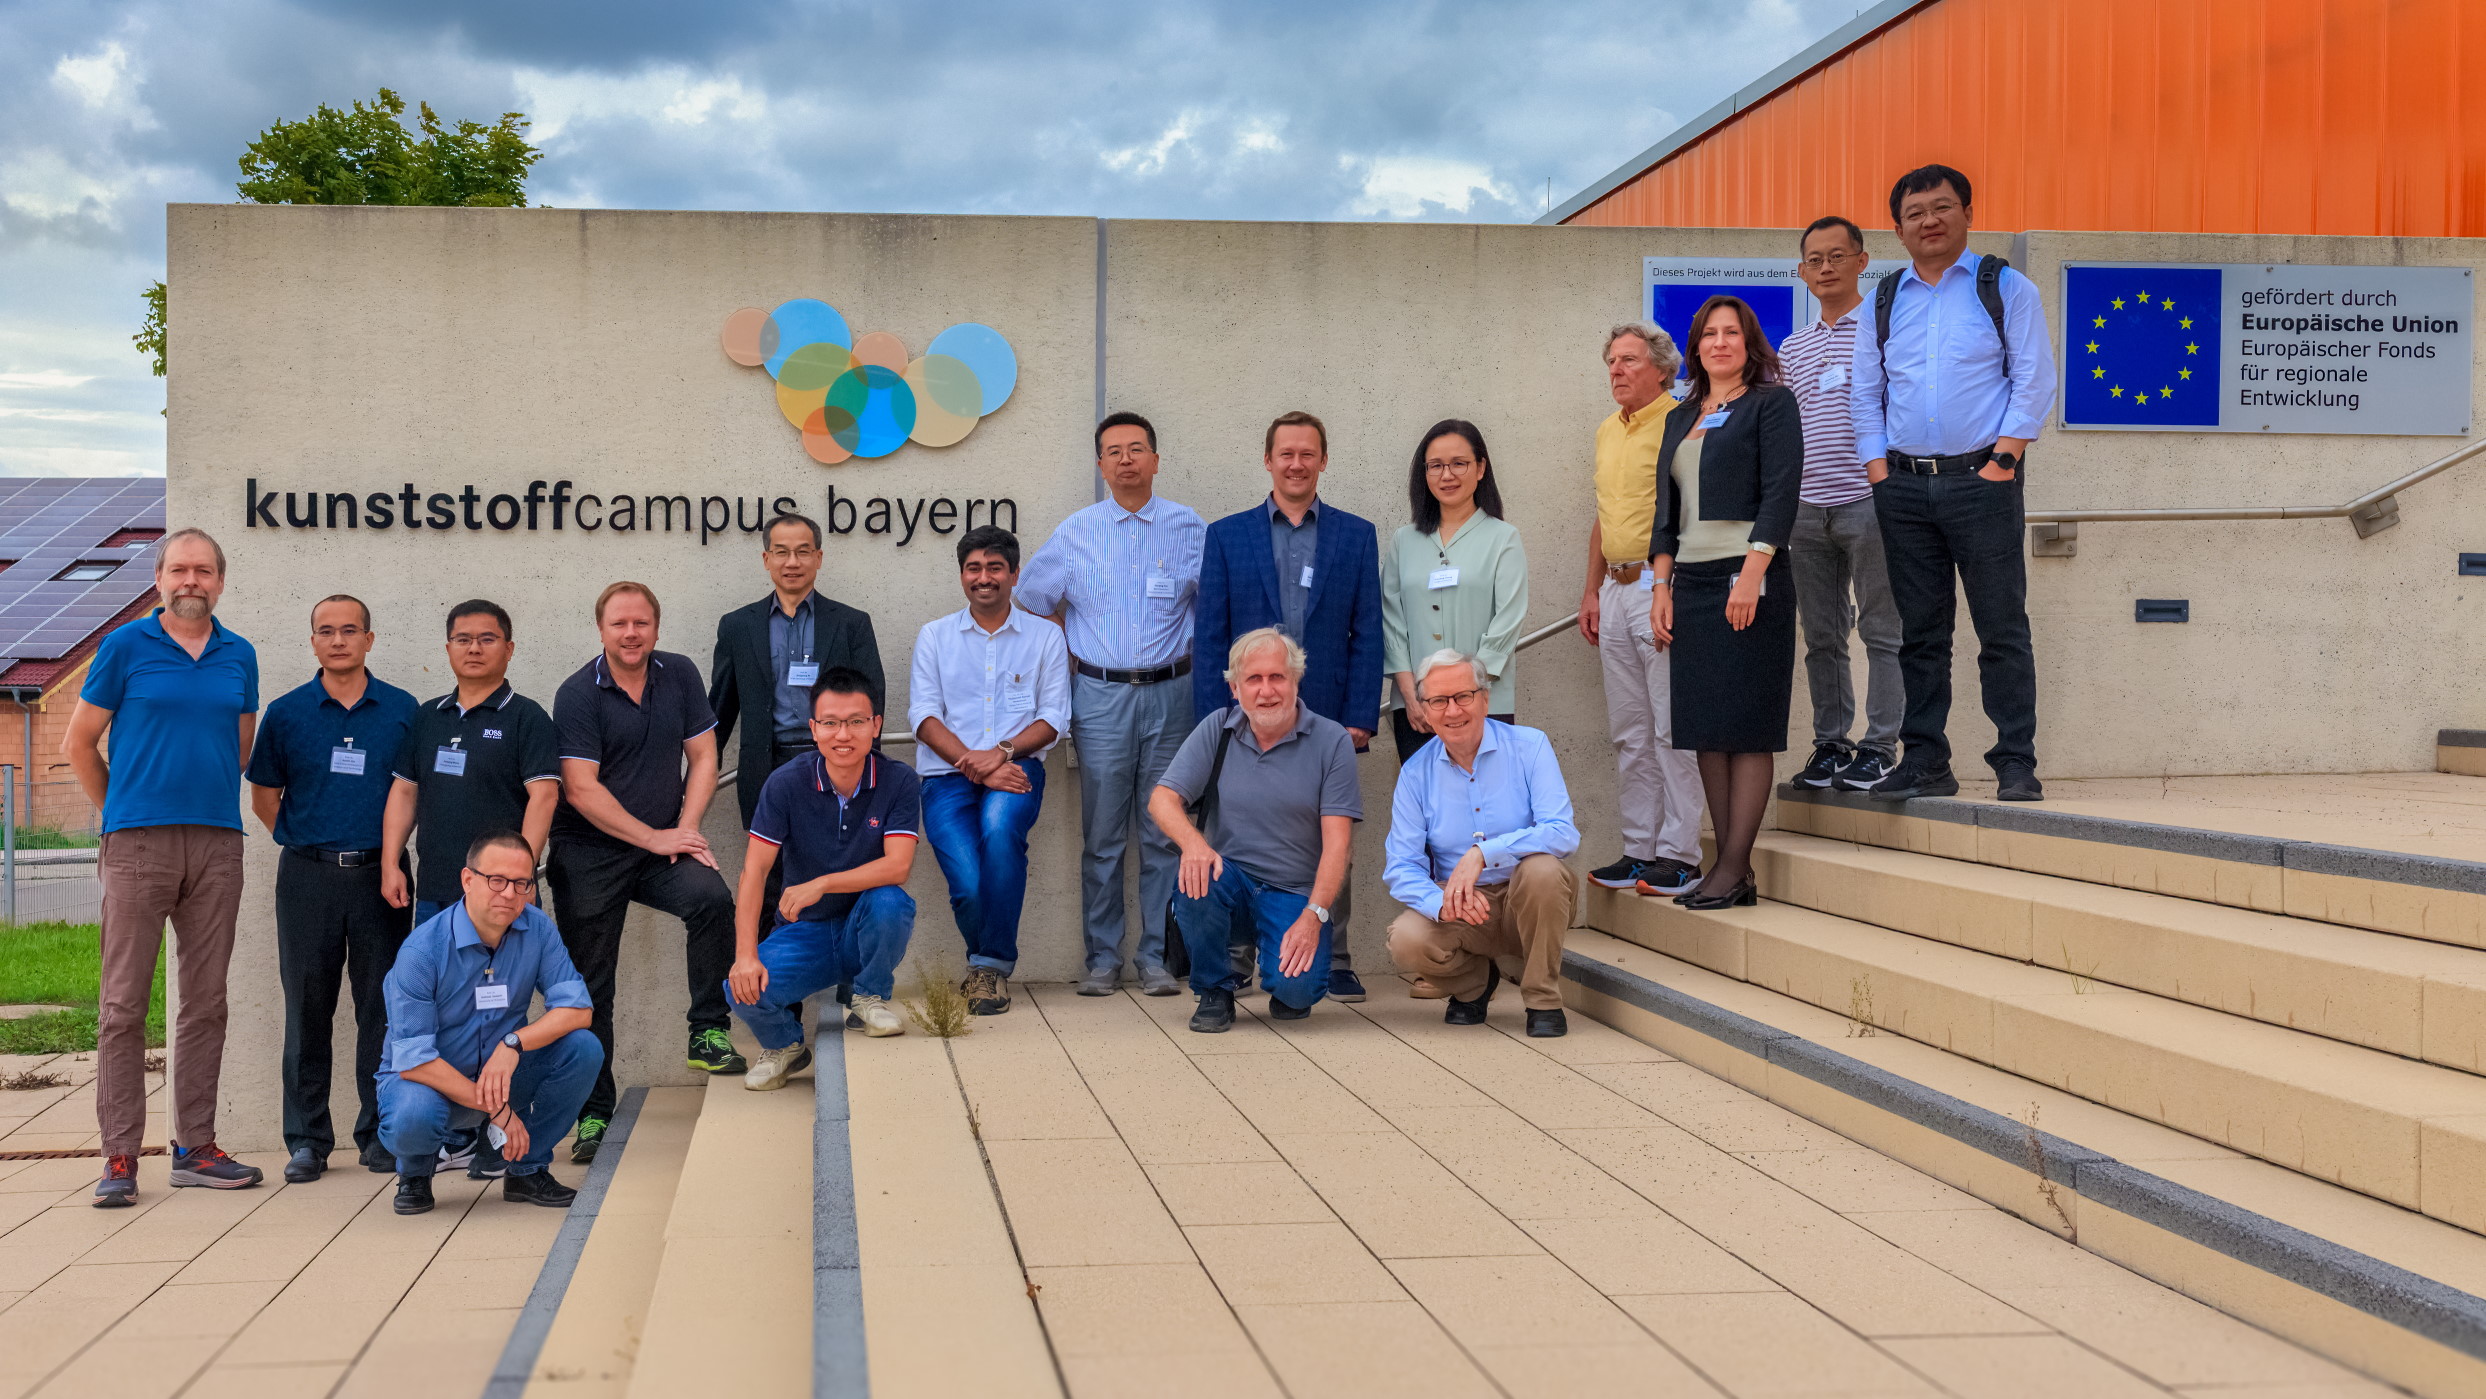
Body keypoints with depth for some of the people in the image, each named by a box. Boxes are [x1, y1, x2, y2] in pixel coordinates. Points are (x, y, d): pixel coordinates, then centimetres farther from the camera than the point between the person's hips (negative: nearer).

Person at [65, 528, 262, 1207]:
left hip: (218, 845, 4)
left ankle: (196, 1146, 14)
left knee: (206, 1001, 7)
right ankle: (120, 1156, 0)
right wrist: (122, 814, 10)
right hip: (138, 845, -3)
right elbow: (78, 744, 6)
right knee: (124, 1003, -3)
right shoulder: (125, 647, 1)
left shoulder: (240, 657, 11)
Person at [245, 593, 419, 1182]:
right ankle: (307, 1139, 11)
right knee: (307, 1009, 4)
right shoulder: (286, 713, 6)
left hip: (380, 874, 0)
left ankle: (380, 1134, 11)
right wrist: (308, 841, 6)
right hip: (307, 878, 0)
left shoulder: (402, 710, 5)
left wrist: (390, 849, 5)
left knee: (382, 1007, 2)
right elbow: (264, 796, 13)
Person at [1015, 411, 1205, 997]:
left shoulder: (1188, 528, 5)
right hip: (1101, 696, 0)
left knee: (1164, 833, 1)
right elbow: (1030, 603, 15)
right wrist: (1068, 666, 11)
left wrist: (1193, 667, 3)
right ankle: (1103, 959, 8)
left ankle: (1156, 956, 9)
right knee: (1102, 836, 1)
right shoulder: (1075, 533, 6)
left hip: (1169, 693, 0)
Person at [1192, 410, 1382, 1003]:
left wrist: (1361, 718, -3)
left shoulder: (1356, 536, 9)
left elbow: (1367, 635, 5)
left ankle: (1334, 962, 12)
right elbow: (1210, 637, 5)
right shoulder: (1227, 536, 7)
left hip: (1329, 719, 0)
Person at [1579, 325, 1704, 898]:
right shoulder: (1608, 430, 18)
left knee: (1672, 728, -6)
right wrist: (1592, 590, 20)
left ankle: (1679, 853, -1)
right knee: (1629, 733, 11)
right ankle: (1639, 850, 17)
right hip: (1616, 588, 9)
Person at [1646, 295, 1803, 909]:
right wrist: (1661, 586, 8)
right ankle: (1728, 864, 7)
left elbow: (1781, 493, -9)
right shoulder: (1681, 420, 21)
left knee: (1747, 725, -7)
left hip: (1749, 580, -7)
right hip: (1692, 583, 7)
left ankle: (1734, 868, -7)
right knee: (1704, 726, 3)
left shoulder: (1772, 403, 2)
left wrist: (1751, 573, -19)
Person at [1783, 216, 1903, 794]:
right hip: (1806, 508, 6)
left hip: (1868, 502, -6)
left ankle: (1879, 747, 2)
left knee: (1881, 630, -2)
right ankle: (1830, 743, 17)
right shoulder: (1792, 348, 16)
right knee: (1820, 635, 9)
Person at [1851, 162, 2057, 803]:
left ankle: (2016, 763, 0)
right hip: (1904, 487, 4)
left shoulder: (2006, 288, 4)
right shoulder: (1884, 300, 14)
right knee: (1920, 631, 6)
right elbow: (1866, 393, 14)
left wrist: (2002, 460, -11)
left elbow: (2034, 380, -2)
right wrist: (1879, 470, 3)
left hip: (1981, 480, -4)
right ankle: (1924, 761, 11)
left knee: (2002, 628, -4)